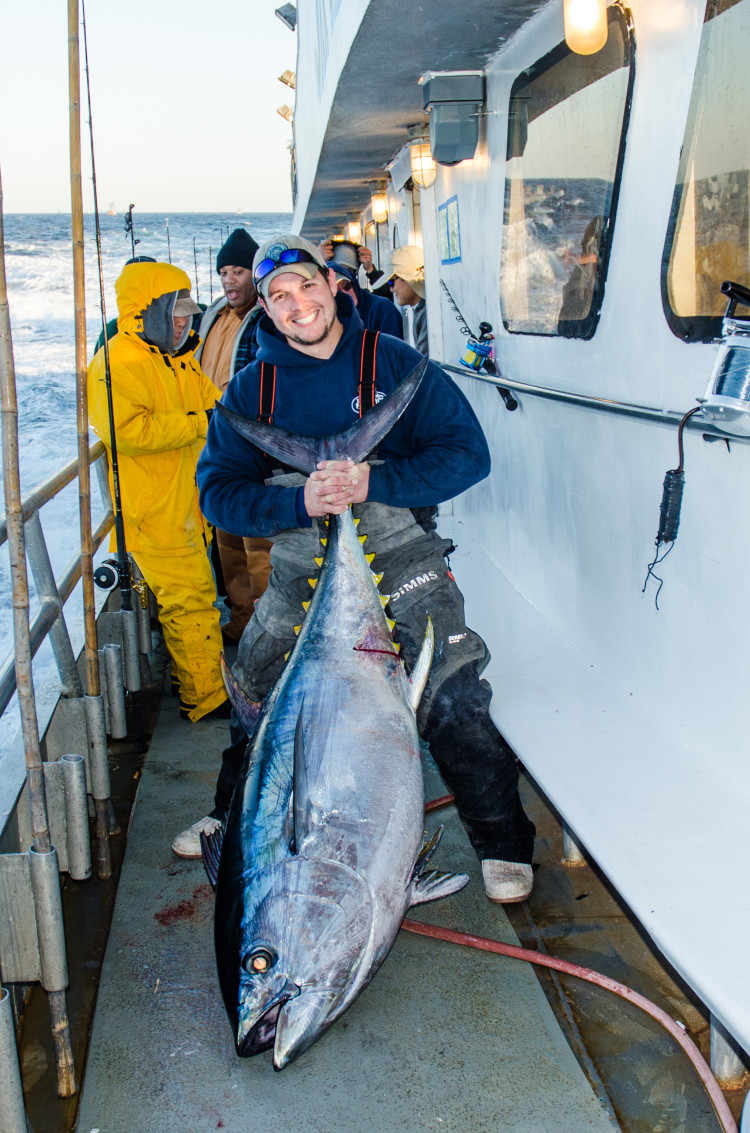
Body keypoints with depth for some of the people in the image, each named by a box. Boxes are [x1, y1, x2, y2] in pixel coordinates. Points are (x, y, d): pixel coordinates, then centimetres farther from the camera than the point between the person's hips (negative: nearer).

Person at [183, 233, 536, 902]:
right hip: (300, 570, 4)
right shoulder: (252, 389, 2)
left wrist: (372, 482, -24)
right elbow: (218, 490, -4)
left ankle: (503, 844, 5)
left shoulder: (395, 363, -5)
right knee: (256, 696, 17)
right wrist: (298, 502, -23)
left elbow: (468, 454, -11)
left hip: (401, 560, -3)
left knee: (453, 703, -15)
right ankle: (233, 816, 44)